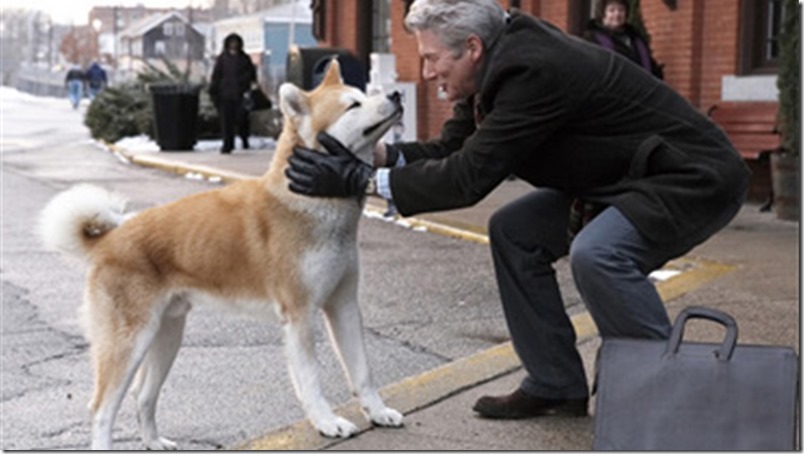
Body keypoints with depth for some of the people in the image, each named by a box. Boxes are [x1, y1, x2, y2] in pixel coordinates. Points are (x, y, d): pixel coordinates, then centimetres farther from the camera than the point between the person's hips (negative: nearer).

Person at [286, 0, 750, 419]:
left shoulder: (532, 71, -28)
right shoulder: (502, 62, -1)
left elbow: (469, 176, -28)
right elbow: (449, 150, 3)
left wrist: (361, 180, -24)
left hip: (697, 178, -10)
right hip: (622, 177, 10)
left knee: (597, 254, -32)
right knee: (514, 232, 4)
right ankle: (555, 385, 13)